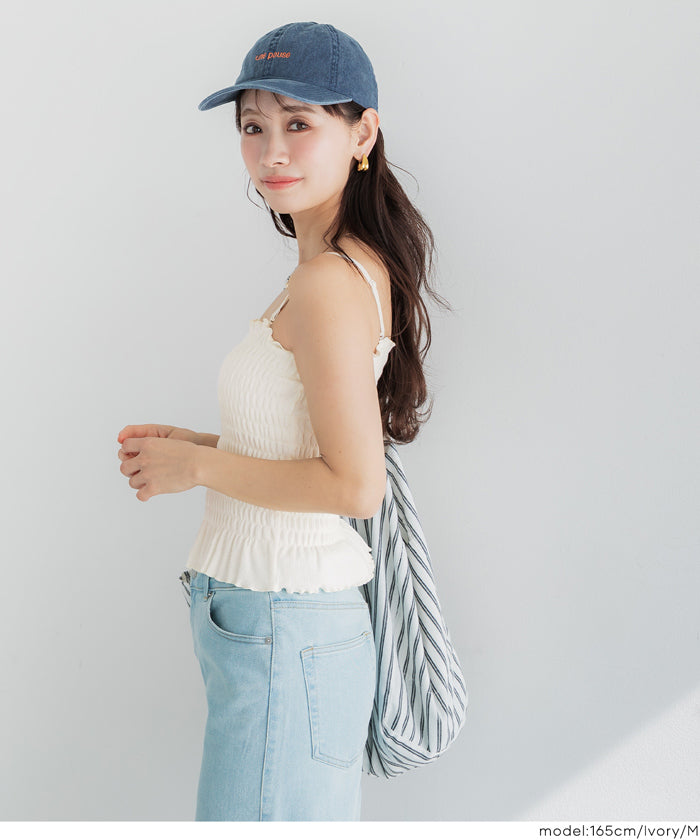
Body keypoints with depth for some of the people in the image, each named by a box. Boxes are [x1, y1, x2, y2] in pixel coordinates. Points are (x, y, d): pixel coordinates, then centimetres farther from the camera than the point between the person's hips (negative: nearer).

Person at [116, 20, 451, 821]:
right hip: (287, 618, 9)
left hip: (280, 628, -9)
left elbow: (354, 484, -24)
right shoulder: (355, 268, 9)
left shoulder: (328, 286, -20)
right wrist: (189, 443, 8)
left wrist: (199, 466, -13)